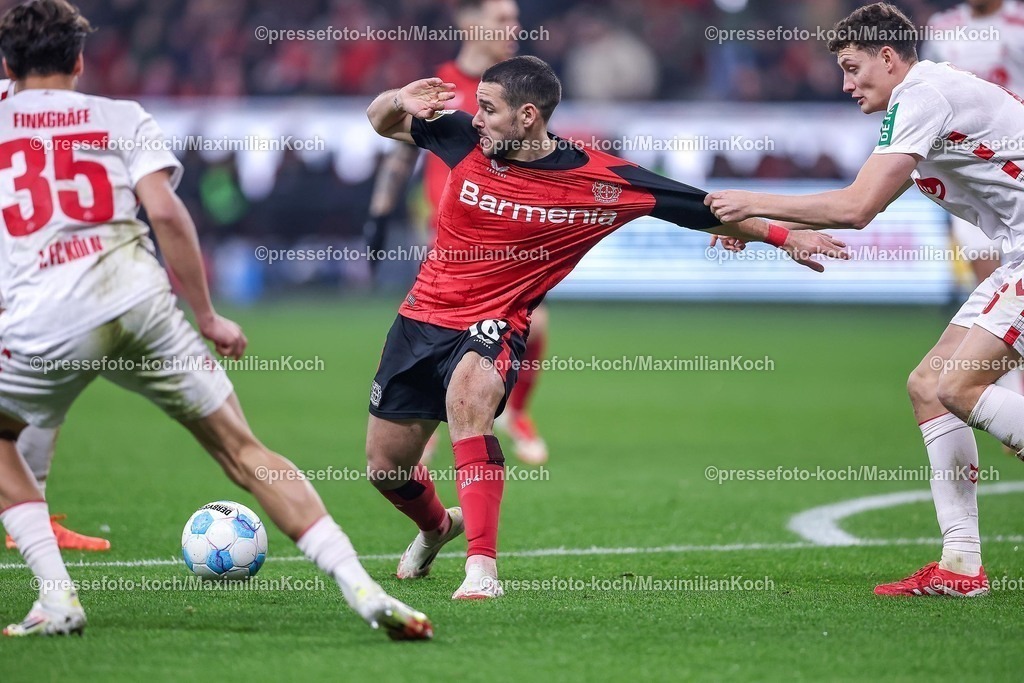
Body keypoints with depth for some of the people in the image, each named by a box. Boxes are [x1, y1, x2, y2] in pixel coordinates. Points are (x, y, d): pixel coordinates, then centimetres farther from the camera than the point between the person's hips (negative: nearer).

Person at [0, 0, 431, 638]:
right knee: (245, 453, 6)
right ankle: (364, 589, -7)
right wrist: (207, 317, 7)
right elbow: (166, 213, 1)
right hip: (139, 302, 1)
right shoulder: (122, 118, 15)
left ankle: (57, 597, 12)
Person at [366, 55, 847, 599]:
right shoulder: (466, 140, -7)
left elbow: (701, 208, -7)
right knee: (384, 466, 11)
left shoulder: (598, 180, -15)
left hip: (494, 326, -4)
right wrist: (401, 101, -17)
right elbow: (380, 121, 7)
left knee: (470, 393, -38)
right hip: (424, 313, 4)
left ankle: (482, 567, -37)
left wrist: (783, 235, -10)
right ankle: (437, 526, 49)